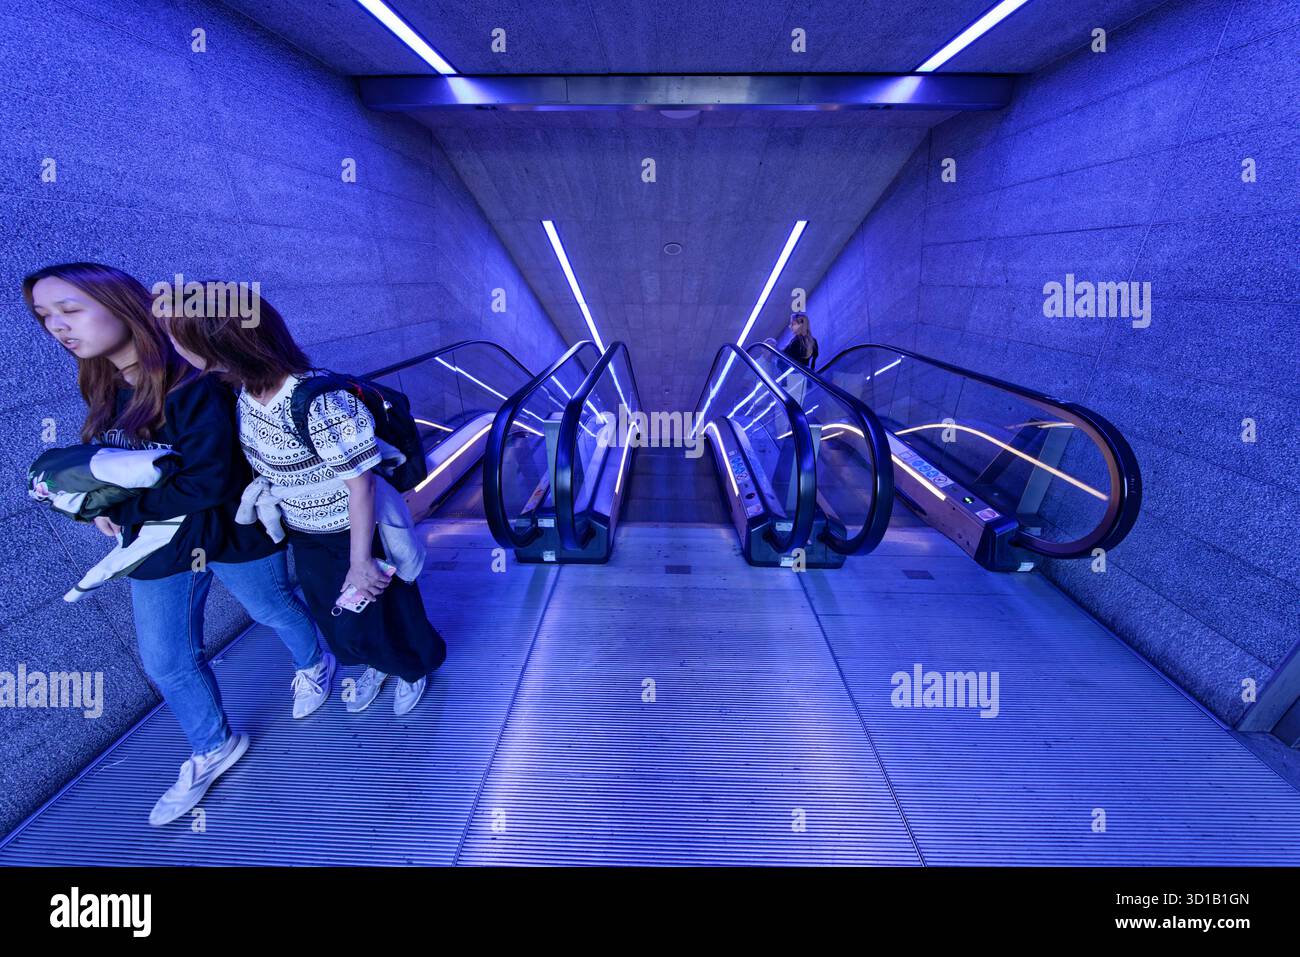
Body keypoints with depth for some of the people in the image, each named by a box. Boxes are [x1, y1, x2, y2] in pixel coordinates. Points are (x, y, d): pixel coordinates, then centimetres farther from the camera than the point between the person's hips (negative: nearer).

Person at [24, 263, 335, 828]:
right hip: (157, 547, 7)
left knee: (273, 610, 19)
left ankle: (315, 666, 51)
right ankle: (213, 749, 37)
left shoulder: (193, 384, -24)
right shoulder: (102, 390, 0)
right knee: (166, 661, 14)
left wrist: (122, 510, -20)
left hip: (229, 535, -6)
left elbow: (209, 481, -27)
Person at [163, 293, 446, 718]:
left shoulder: (318, 403, -36)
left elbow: (361, 486, -28)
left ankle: (414, 668, 47)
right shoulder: (247, 389, -11)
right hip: (304, 535, 8)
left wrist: (360, 562, -22)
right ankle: (375, 666, 55)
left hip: (353, 533, -7)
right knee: (334, 618, 27)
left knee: (377, 613, 16)